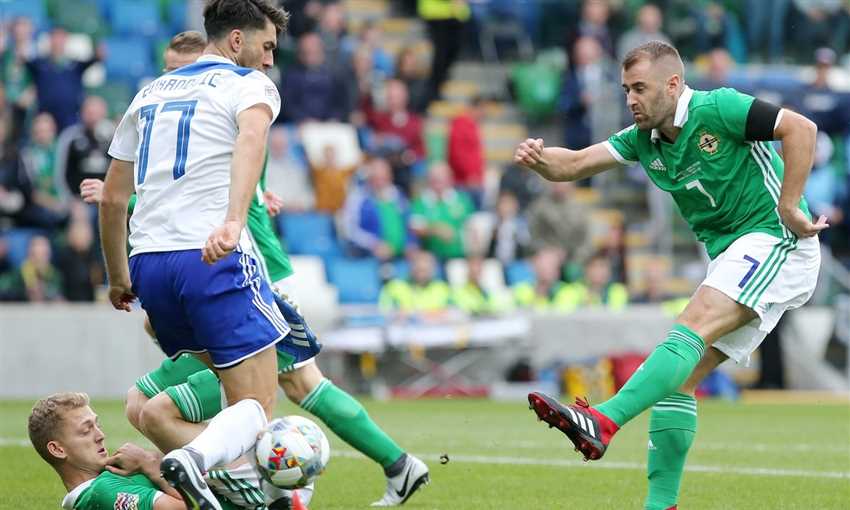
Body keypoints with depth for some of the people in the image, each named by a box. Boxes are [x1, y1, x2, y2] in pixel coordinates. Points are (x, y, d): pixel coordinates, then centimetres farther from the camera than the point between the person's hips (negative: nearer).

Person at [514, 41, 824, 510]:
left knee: (692, 327, -27)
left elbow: (801, 128, -18)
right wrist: (540, 160, -18)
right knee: (680, 377, 0)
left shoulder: (716, 109, -12)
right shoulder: (643, 140, 11)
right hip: (731, 256, 9)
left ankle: (603, 421, -43)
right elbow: (576, 164, 4)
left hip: (776, 242, -9)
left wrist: (789, 208, -19)